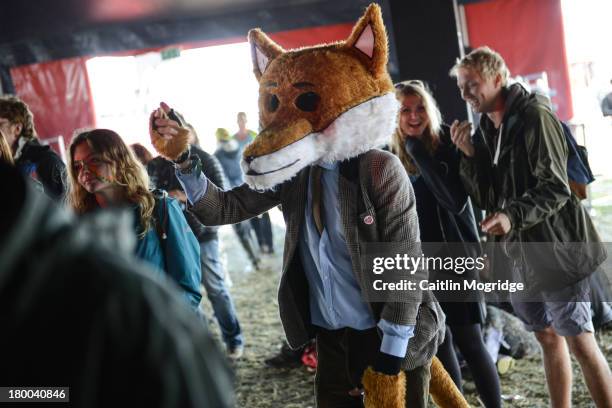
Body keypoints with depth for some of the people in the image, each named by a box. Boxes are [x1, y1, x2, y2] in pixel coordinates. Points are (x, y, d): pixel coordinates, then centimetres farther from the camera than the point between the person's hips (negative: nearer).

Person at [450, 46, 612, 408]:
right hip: (522, 252, 8)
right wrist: (469, 154, -7)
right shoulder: (486, 130, 10)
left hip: (555, 250, -7)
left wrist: (513, 216, -33)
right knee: (548, 338, 15)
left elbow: (555, 188, -19)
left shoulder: (535, 118, -12)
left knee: (580, 342, -4)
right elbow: (486, 200, 6)